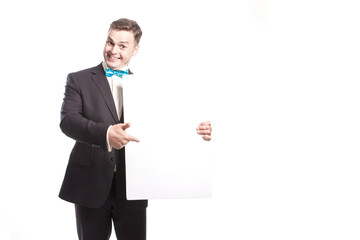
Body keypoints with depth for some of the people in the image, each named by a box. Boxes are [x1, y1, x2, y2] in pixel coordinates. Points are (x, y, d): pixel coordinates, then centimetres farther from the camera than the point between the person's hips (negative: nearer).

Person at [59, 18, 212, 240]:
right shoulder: (79, 80, 1)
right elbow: (68, 120, -13)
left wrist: (196, 132, -14)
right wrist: (105, 133, -32)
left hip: (132, 185, 2)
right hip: (92, 184, -1)